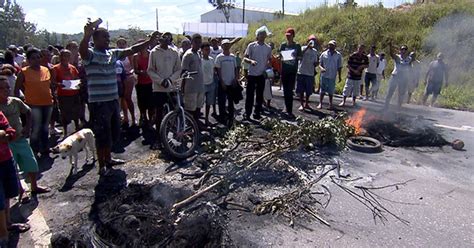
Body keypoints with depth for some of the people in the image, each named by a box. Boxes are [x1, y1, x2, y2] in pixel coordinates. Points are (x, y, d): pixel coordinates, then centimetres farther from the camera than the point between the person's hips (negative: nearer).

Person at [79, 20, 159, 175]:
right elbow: (82, 50, -33)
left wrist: (150, 41, -5)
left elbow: (132, 50, 5)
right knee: (102, 135, 1)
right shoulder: (90, 54, -10)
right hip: (98, 102, -7)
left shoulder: (113, 53, 9)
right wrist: (86, 36, -54)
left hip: (113, 100, 7)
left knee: (113, 133, 19)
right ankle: (102, 166, 16)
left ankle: (108, 159, 38)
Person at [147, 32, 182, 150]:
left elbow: (178, 69, 5)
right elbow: (150, 70, -3)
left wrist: (170, 79, -10)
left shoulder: (174, 53, 4)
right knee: (158, 112, 4)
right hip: (158, 88, -2)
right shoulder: (154, 52, -2)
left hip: (171, 87, 2)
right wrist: (161, 81, -14)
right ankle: (158, 138, 13)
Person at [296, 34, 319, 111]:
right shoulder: (304, 48, -2)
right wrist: (308, 46, -28)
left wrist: (317, 63, -4)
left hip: (310, 73, 4)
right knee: (301, 90, 0)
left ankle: (306, 104, 25)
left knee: (309, 91, 9)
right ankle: (302, 104, 10)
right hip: (301, 72, -4)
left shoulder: (315, 51, 13)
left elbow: (316, 62, 20)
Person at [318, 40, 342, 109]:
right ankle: (320, 103, 10)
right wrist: (321, 68, -17)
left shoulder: (338, 55, 2)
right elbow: (320, 64, 5)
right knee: (322, 90, 2)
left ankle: (330, 104, 20)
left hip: (332, 76, 0)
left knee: (331, 91, 7)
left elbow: (339, 67, 7)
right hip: (324, 75, 0)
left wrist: (339, 76, 6)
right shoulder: (324, 54, 0)